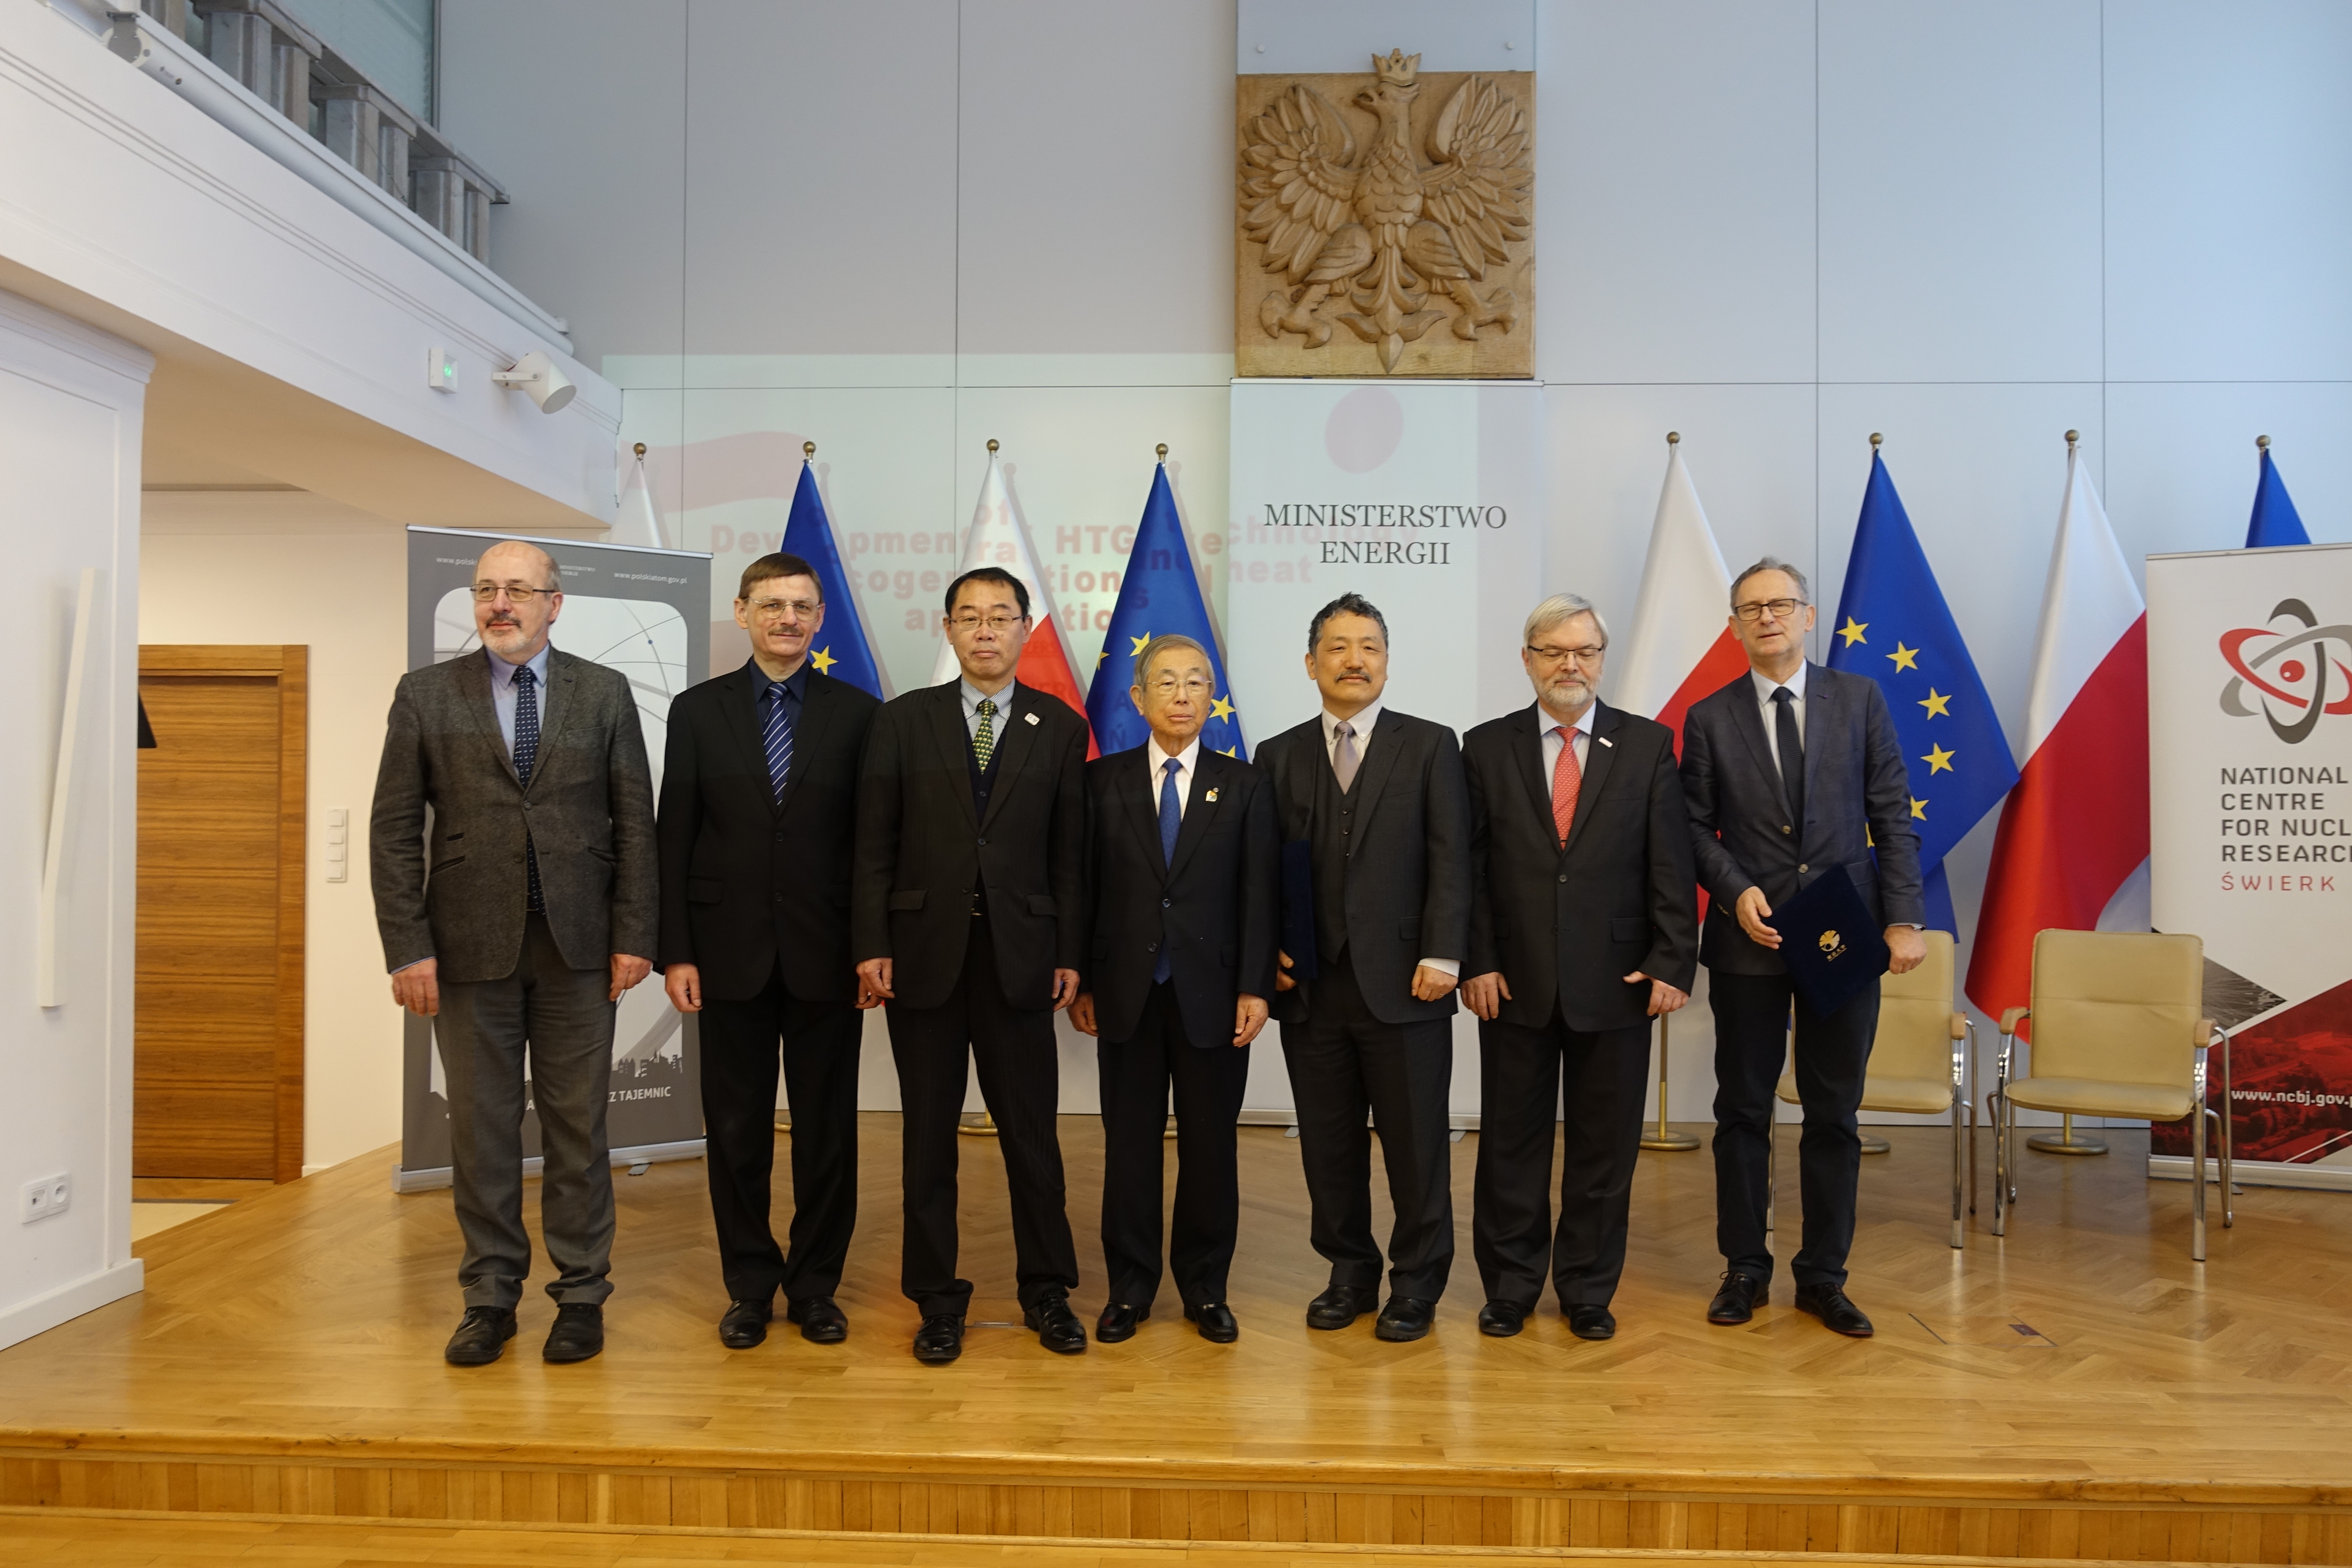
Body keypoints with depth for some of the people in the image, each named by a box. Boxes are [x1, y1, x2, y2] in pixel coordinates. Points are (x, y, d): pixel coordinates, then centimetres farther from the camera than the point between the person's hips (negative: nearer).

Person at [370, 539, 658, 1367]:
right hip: (471, 946, 1)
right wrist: (407, 947, -5)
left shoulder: (604, 693, 4)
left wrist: (633, 936, -4)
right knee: (480, 1128, 9)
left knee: (577, 1127, 7)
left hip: (578, 946, 0)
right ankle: (490, 1298, 24)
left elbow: (635, 822, 2)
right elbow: (394, 831, 2)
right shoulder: (425, 694, 4)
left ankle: (581, 1296, 20)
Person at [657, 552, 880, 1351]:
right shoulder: (698, 710, 4)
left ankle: (816, 1284, 24)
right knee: (737, 1129, 10)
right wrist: (676, 951, -3)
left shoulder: (857, 713, 2)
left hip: (826, 955, 0)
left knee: (827, 1128, 8)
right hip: (731, 952, 1)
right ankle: (750, 1285, 26)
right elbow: (676, 838, 2)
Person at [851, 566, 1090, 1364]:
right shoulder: (903, 721, 5)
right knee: (930, 1134, 9)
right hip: (924, 953, 0)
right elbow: (873, 844, 2)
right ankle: (937, 1299, 22)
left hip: (1020, 954, 0)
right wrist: (871, 946, -4)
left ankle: (1047, 1291, 23)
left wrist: (1071, 955, 0)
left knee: (1032, 1131, 7)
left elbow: (1070, 851, 4)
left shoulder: (1061, 728, 5)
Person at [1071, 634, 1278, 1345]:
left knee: (1210, 1145, 8)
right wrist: (1080, 981, -2)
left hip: (1212, 993, 0)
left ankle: (1205, 1287, 23)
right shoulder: (1103, 780, 4)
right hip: (1125, 992, 0)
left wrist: (1255, 987, -7)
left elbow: (1259, 892, 0)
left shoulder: (1242, 785, 4)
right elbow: (1084, 885, 2)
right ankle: (1130, 1287, 22)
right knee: (1130, 1144, 8)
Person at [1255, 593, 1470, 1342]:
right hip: (1311, 989, 2)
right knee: (1329, 1143, 10)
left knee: (1415, 1141, 6)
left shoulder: (1430, 746, 3)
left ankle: (1417, 1282, 23)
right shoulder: (1279, 756, 9)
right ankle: (1350, 1273, 28)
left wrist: (1442, 956, -11)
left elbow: (1450, 860, -3)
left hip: (1403, 985, -2)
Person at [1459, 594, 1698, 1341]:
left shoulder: (1648, 746, 4)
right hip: (1514, 982, 0)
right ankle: (1510, 1286, 25)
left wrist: (1673, 964, -7)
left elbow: (1671, 866, 0)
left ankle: (1589, 1291, 26)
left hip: (1617, 984, 0)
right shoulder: (1487, 748, 4)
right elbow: (1470, 868, 2)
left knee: (1605, 1146, 9)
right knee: (1512, 1141, 9)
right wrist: (1477, 962, -6)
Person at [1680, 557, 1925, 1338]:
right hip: (1748, 942, 0)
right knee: (1743, 1111, 8)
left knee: (1835, 1115, 9)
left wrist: (1904, 918, -5)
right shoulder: (1710, 718, 3)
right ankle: (1745, 1269, 22)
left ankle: (1823, 1276, 22)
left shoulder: (1860, 700, 4)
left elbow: (1893, 816, 2)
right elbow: (1697, 827, 4)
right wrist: (1736, 891, -12)